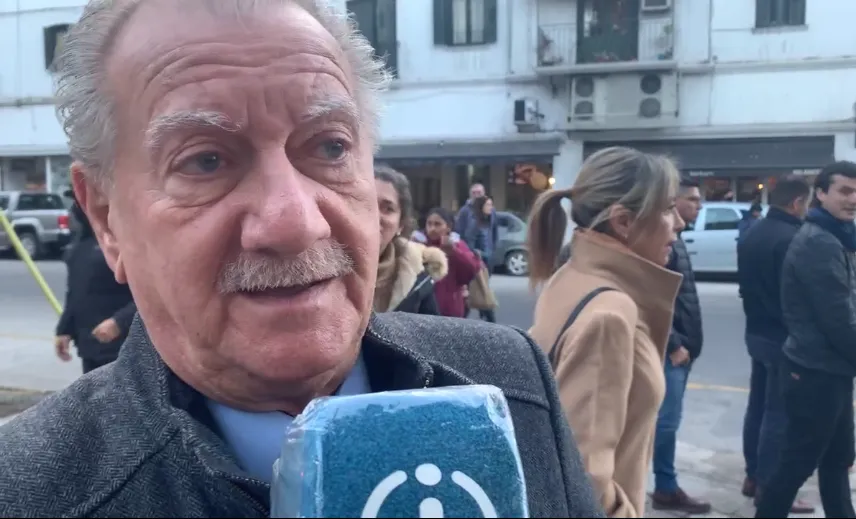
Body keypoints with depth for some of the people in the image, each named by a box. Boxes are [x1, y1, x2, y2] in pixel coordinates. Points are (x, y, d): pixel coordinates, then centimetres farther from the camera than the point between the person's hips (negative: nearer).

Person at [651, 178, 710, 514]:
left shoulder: (675, 240, 15)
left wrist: (684, 343, 16)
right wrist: (674, 345, -19)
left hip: (679, 346, 10)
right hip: (669, 349, -10)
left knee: (665, 419, 15)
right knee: (667, 419, -2)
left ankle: (666, 488, 24)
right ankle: (666, 489, 8)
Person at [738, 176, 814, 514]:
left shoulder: (751, 235, 9)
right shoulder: (791, 239, -20)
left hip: (757, 333, 9)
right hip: (783, 337, -9)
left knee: (758, 406, 15)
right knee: (778, 413, -1)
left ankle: (753, 476, 24)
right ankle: (767, 487, 6)